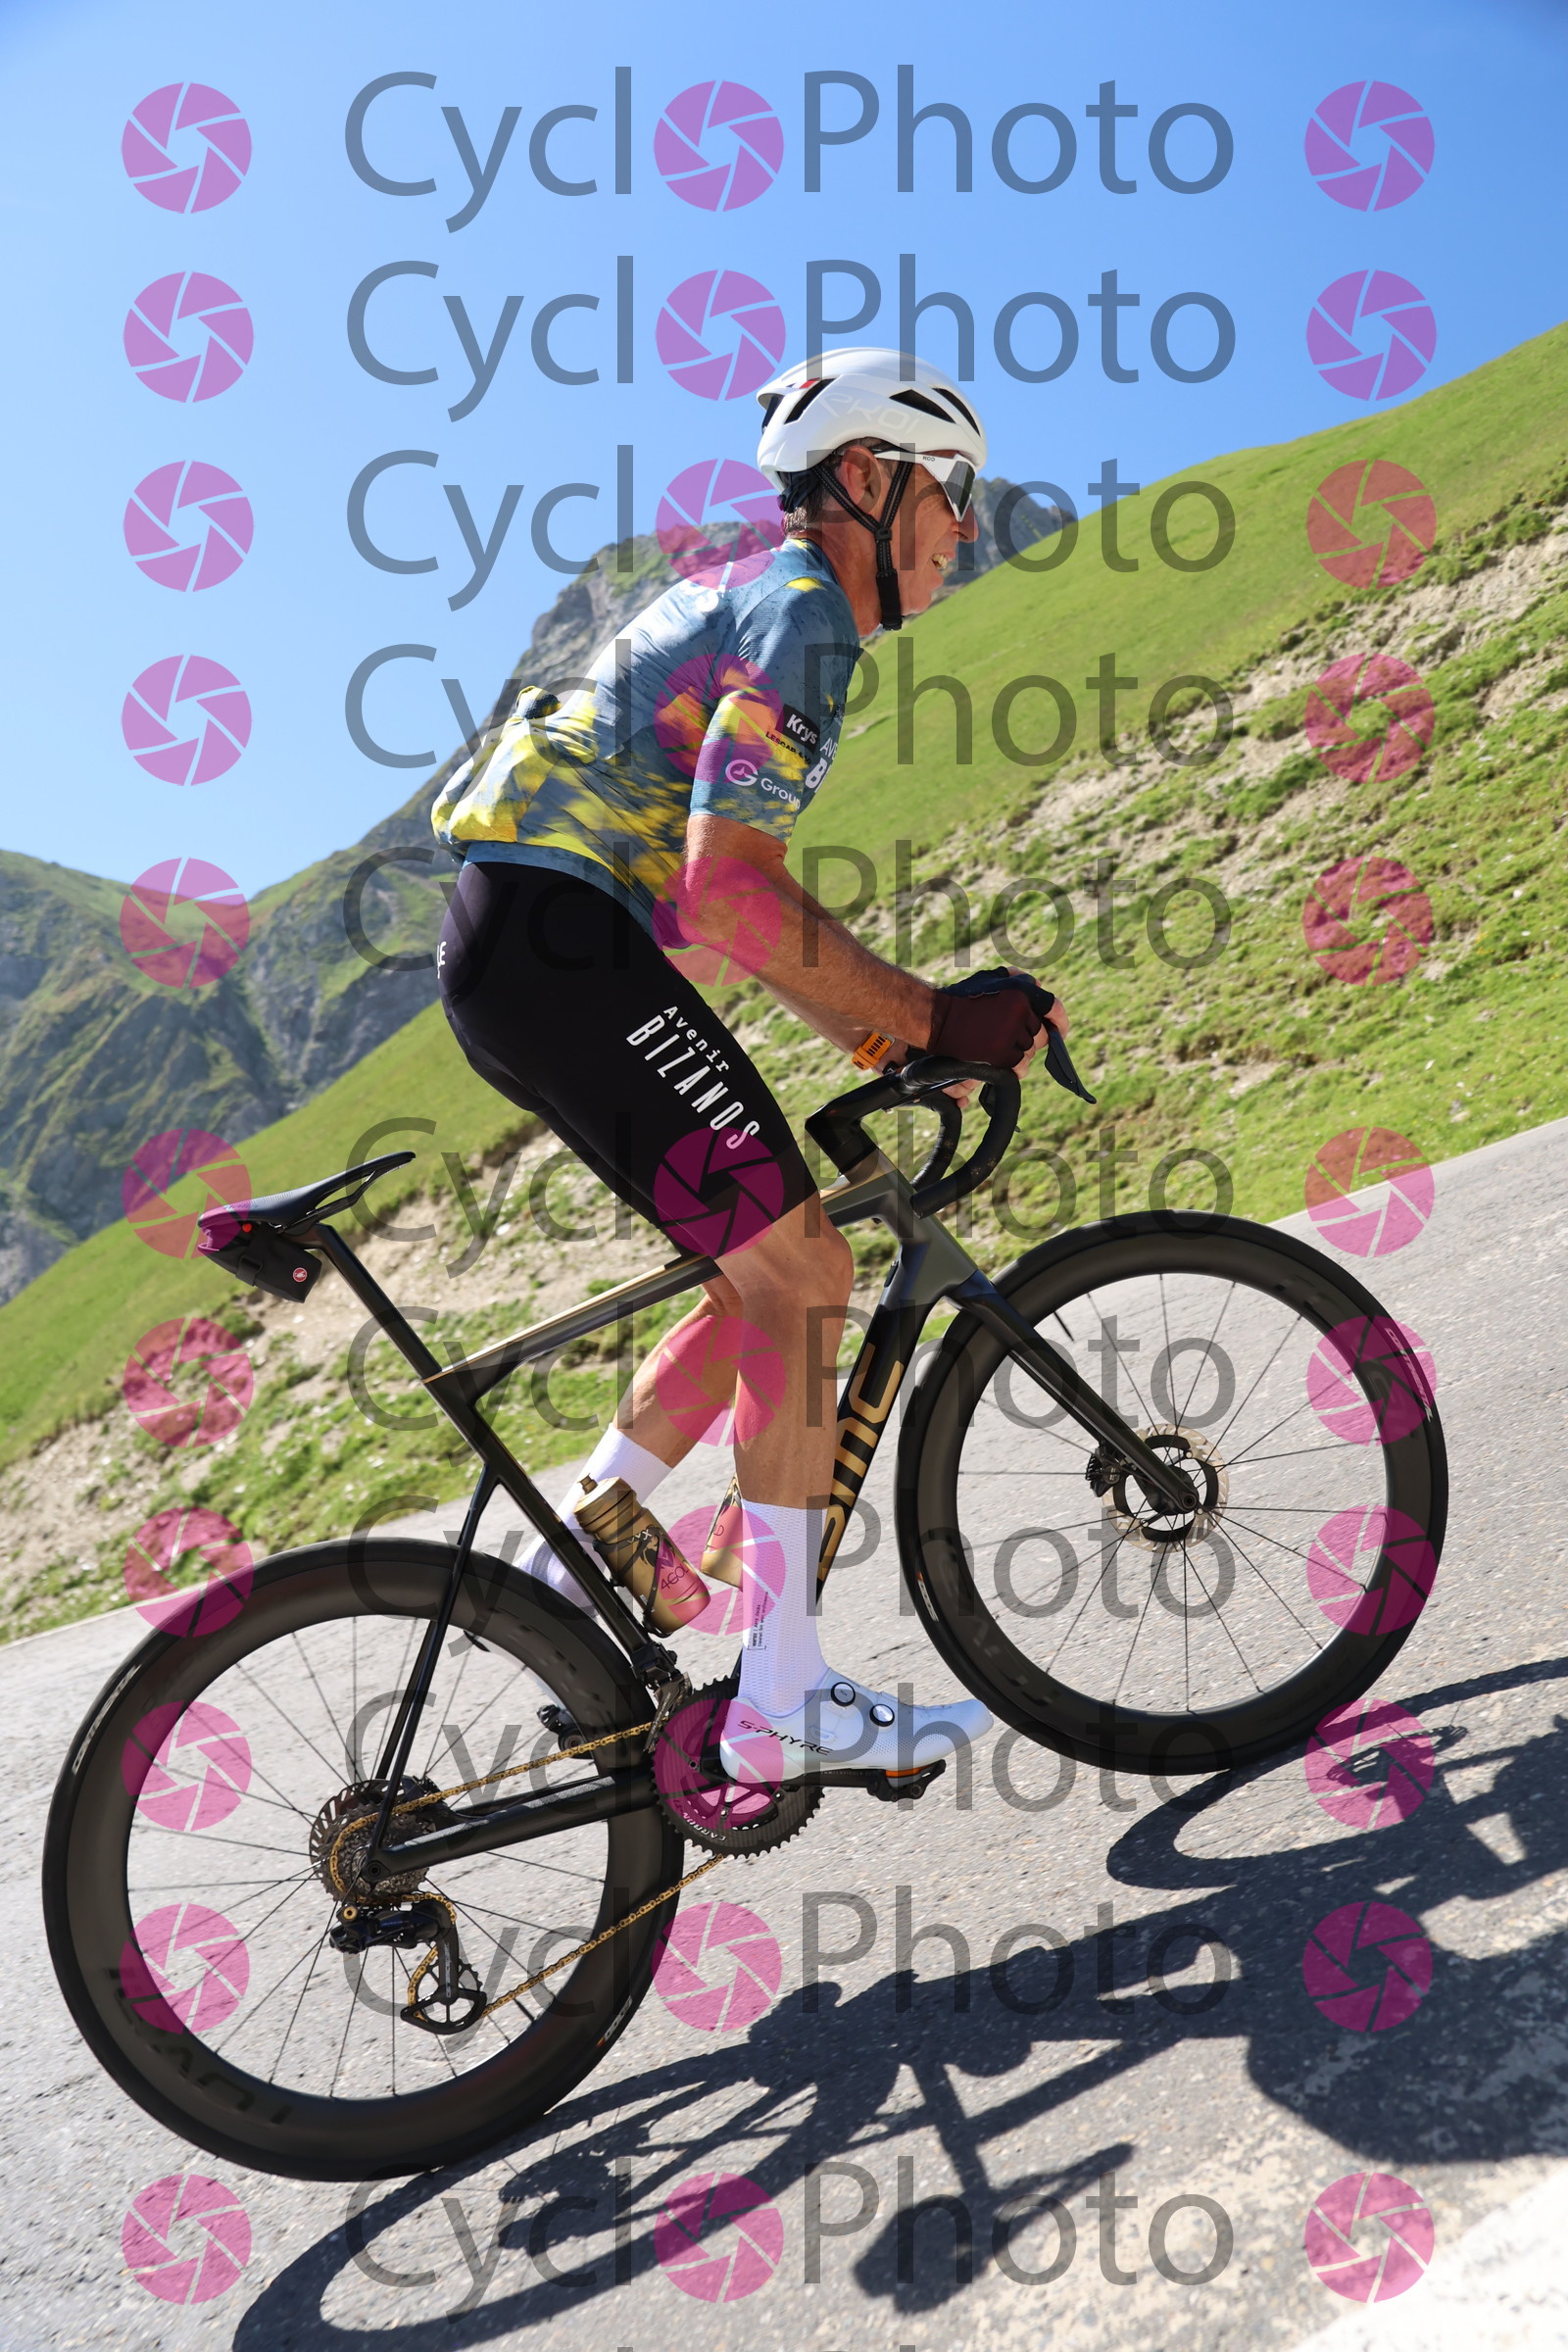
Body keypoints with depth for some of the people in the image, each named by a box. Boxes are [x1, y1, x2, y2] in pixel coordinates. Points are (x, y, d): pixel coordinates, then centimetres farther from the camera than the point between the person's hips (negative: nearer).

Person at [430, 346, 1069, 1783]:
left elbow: (743, 909, 24)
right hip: (556, 935, -10)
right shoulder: (803, 609, -8)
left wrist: (891, 1044, 18)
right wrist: (933, 1019, -17)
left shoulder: (760, 606, 25)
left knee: (775, 1275, 11)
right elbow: (726, 893, -22)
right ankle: (786, 1697, -6)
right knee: (803, 1273, -11)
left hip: (518, 959, 10)